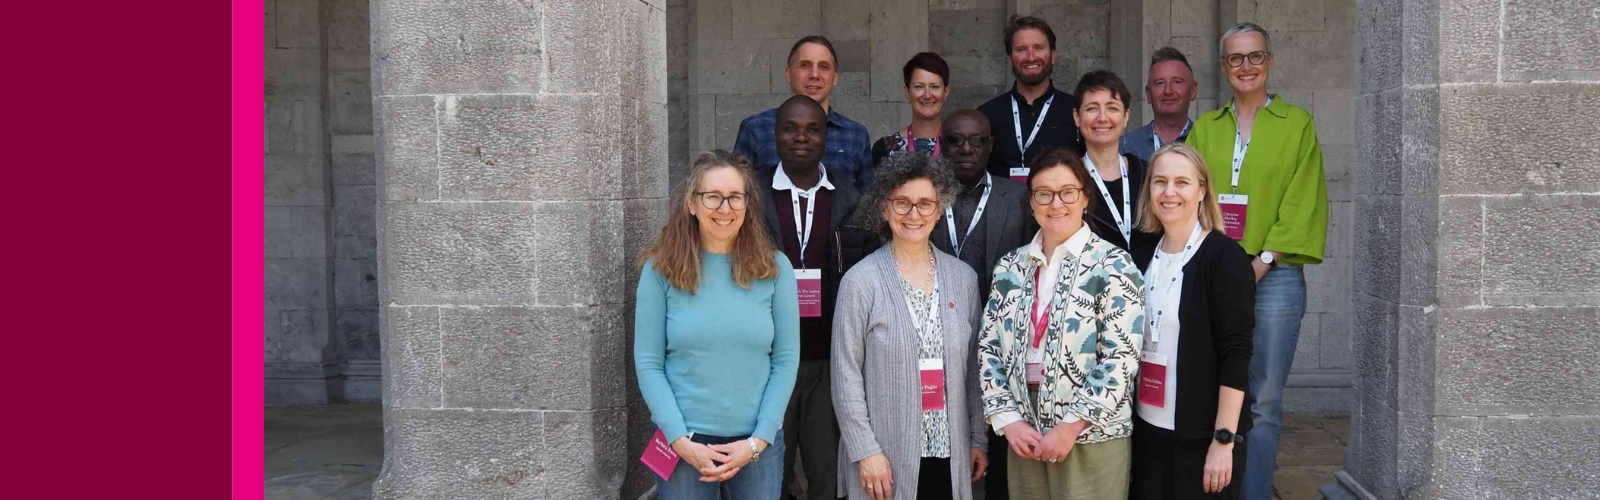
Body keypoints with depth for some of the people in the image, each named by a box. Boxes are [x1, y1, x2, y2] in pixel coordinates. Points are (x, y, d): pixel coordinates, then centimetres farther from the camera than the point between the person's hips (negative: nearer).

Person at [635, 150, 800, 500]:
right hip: (684, 443, -1)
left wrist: (757, 441, -9)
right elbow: (648, 363, -4)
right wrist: (680, 441, -12)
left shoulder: (774, 269, 0)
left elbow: (786, 360, -1)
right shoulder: (661, 269, -3)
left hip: (757, 442, 1)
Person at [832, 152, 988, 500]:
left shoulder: (963, 277, 7)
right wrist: (865, 451, -11)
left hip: (951, 456, 3)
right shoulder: (861, 282, -6)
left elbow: (973, 368, 11)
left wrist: (978, 438, 9)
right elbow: (846, 376, -7)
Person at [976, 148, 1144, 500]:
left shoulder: (1112, 266, -6)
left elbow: (1121, 359, -12)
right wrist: (1008, 419, -4)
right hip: (1024, 434, 4)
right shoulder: (1010, 268, 9)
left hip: (1091, 435, -4)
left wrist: (1070, 427, -15)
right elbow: (989, 348, 8)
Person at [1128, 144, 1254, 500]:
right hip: (1147, 429, 5)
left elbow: (1236, 355, -13)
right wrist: (1132, 422, 10)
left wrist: (1224, 440, -17)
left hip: (1202, 436, -5)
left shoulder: (1225, 257, -10)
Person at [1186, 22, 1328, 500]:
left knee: (1263, 403, -2)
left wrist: (1264, 260, -10)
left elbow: (1301, 204, -1)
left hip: (1273, 278, -2)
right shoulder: (1205, 128, 13)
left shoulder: (1297, 124, 5)